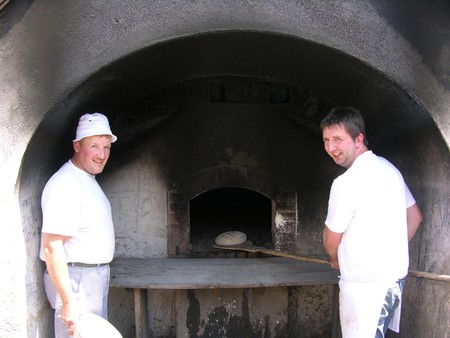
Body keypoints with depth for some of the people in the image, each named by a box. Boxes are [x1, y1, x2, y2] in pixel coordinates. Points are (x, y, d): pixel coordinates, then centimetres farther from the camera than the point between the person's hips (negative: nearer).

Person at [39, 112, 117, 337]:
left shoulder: (88, 180, 12)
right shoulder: (65, 184, -21)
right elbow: (52, 247, -26)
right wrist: (68, 301, -27)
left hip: (96, 275, 10)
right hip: (75, 278, -10)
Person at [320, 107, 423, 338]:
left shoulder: (346, 182, -20)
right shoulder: (389, 168, 6)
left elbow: (331, 243, -10)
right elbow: (414, 217, 17)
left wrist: (336, 260, 12)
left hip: (365, 284, -9)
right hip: (395, 276, 9)